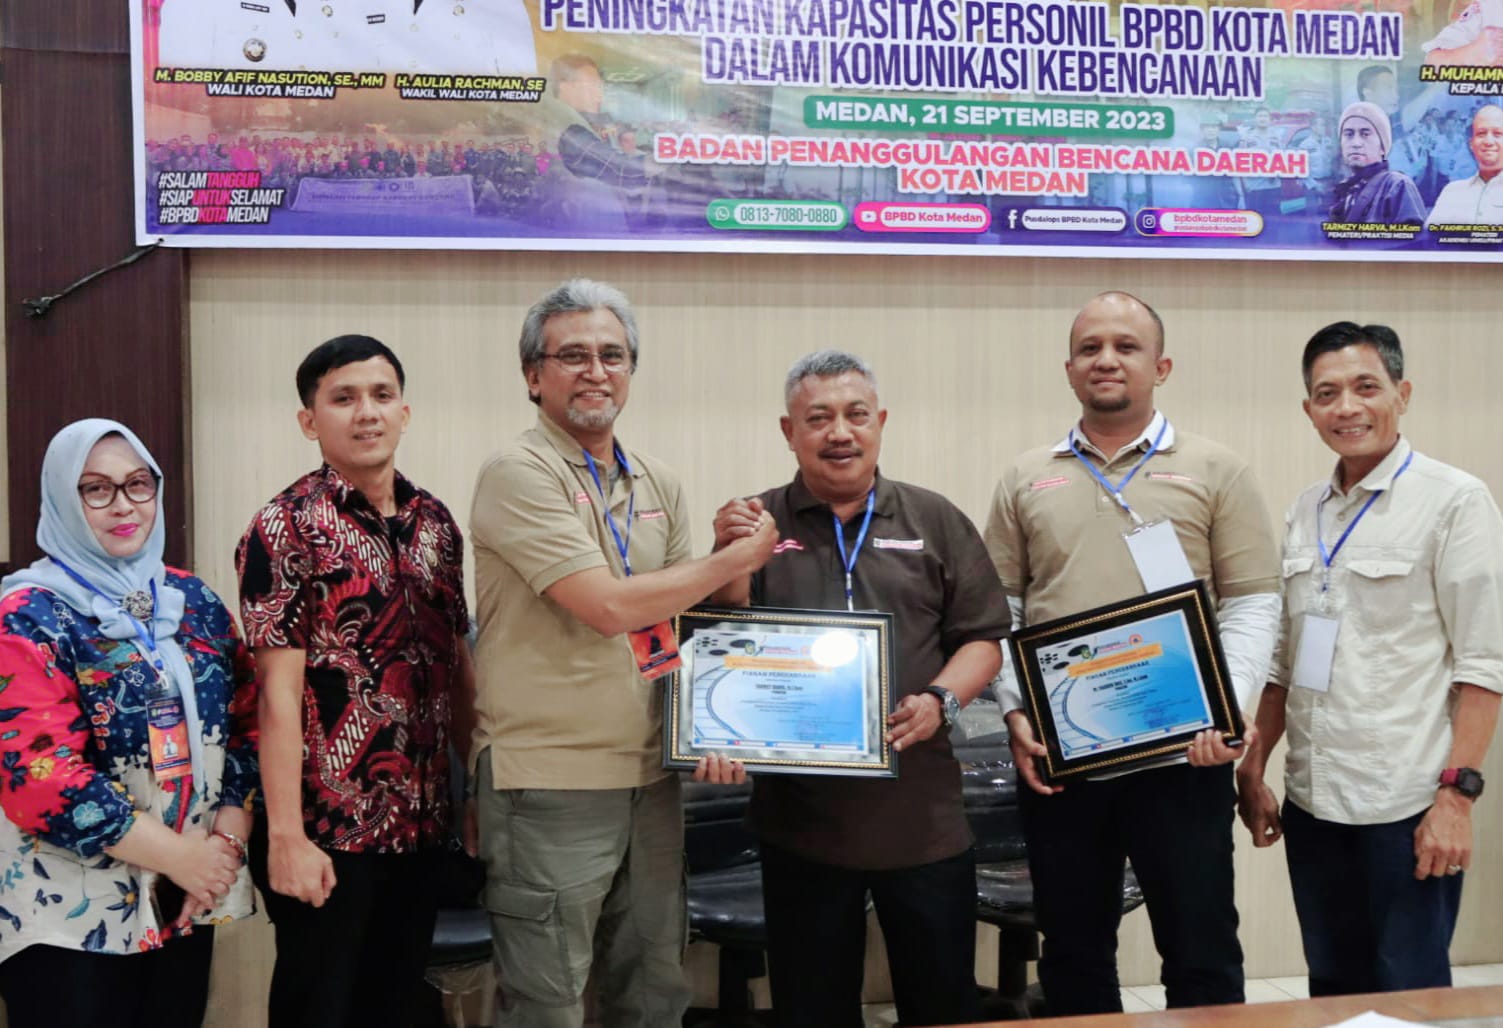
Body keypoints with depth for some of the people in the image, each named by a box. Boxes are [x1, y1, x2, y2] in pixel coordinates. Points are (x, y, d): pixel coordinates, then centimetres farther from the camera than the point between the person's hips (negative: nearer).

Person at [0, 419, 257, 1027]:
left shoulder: (193, 600, 8)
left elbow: (247, 721, 7)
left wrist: (225, 843, -9)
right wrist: (180, 855, -18)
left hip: (188, 902, 5)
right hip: (72, 915, -5)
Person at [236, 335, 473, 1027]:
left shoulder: (435, 523, 8)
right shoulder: (286, 527, -10)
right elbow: (280, 691, -14)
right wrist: (286, 834, -17)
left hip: (422, 823, 6)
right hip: (329, 825, -5)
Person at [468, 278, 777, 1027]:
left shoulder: (658, 484, 11)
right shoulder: (519, 475, -12)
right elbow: (609, 606, -20)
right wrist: (738, 557, -9)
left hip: (649, 775, 7)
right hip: (550, 781, -7)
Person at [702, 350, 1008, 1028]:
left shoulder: (935, 521, 6)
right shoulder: (751, 526, 5)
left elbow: (984, 637, 5)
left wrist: (941, 700, -13)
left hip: (923, 817, 1)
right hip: (801, 820, 0)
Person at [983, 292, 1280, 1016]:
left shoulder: (1216, 471, 3)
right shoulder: (1025, 479, 10)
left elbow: (1252, 605, -1)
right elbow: (997, 610, 9)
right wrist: (1016, 713, -4)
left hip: (1183, 756, -2)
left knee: (1201, 950, 4)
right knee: (1073, 952, 13)